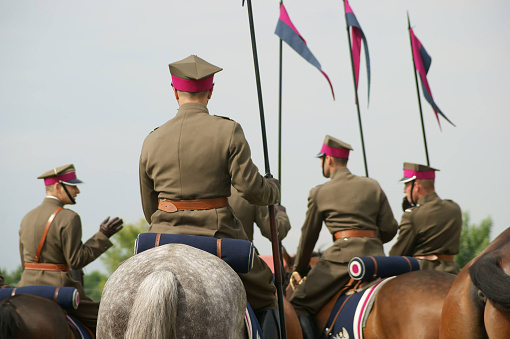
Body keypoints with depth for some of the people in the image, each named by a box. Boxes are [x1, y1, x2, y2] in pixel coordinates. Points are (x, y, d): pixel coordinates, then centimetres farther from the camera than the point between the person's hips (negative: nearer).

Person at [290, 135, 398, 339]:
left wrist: (298, 270, 27)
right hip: (376, 255, 5)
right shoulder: (373, 186, 13)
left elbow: (309, 236, 14)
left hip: (343, 255, -4)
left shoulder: (320, 193, 5)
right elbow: (389, 229, 9)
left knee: (298, 304, -1)